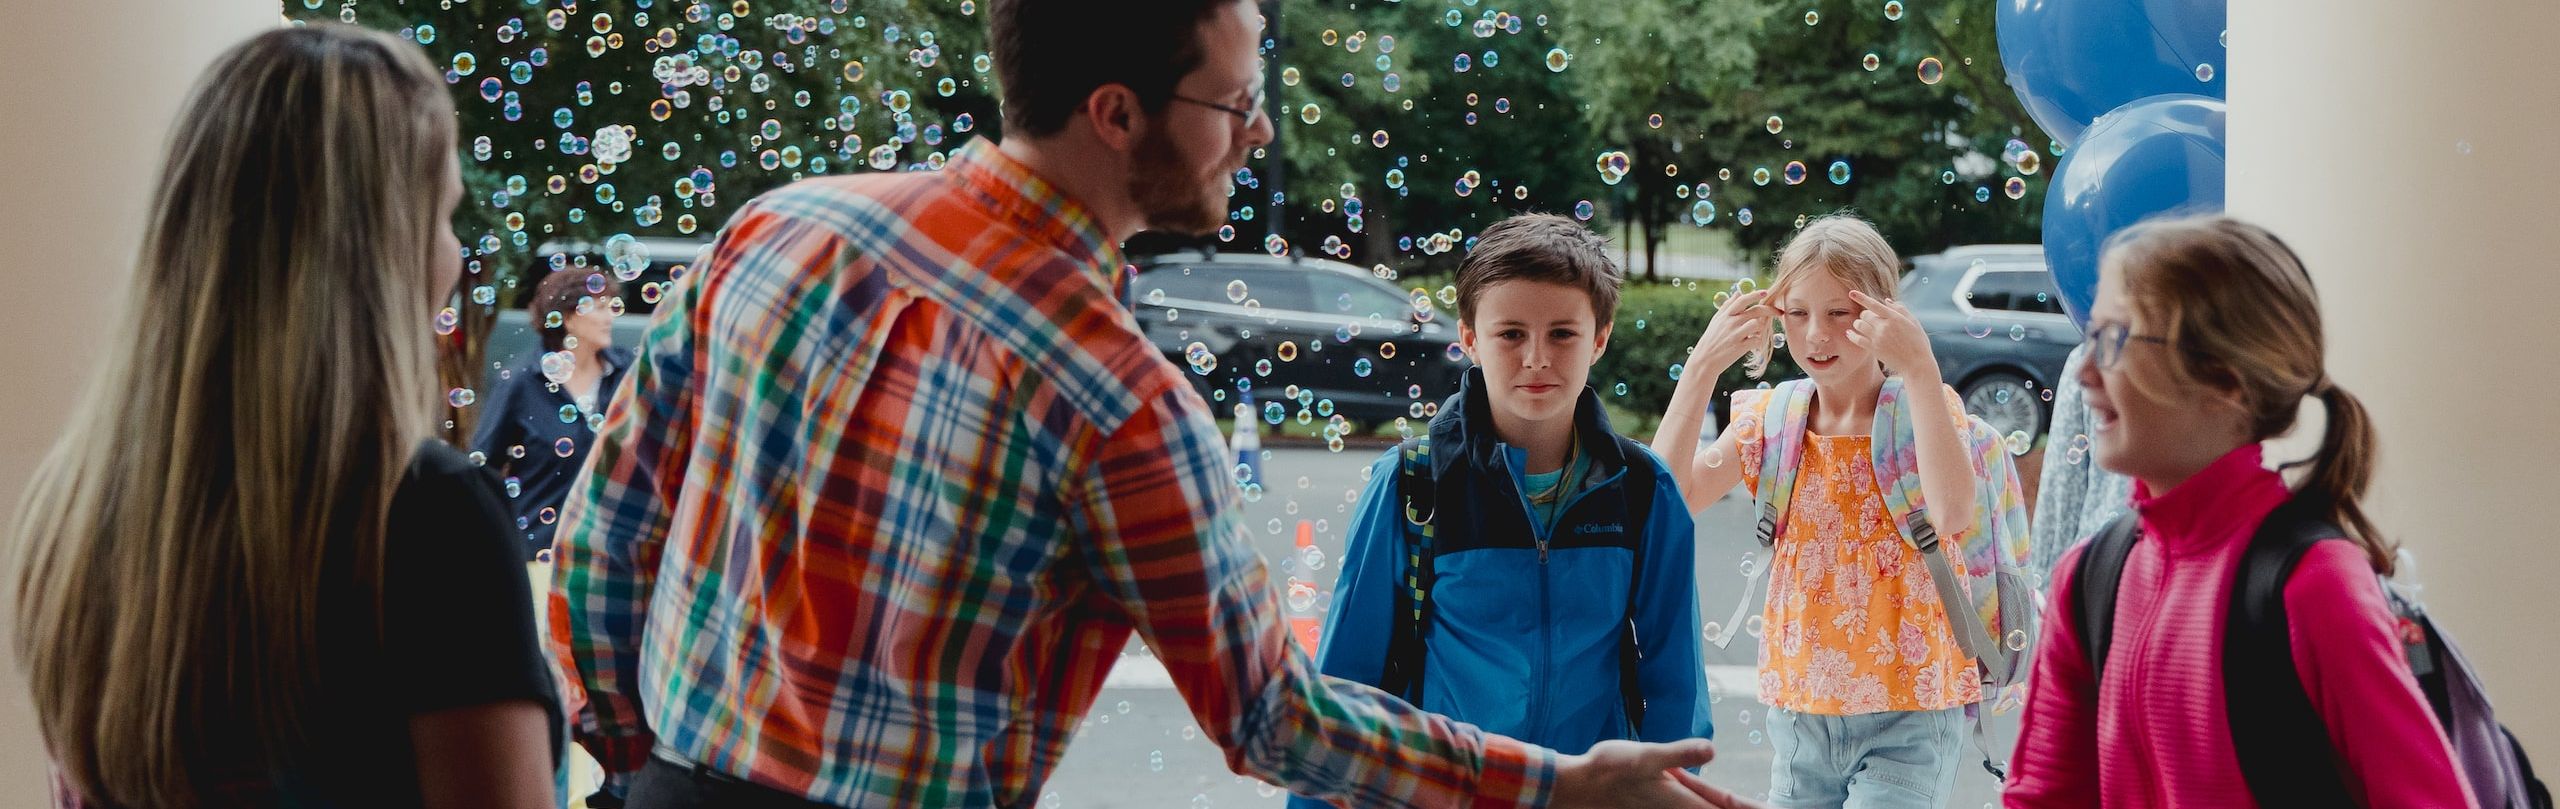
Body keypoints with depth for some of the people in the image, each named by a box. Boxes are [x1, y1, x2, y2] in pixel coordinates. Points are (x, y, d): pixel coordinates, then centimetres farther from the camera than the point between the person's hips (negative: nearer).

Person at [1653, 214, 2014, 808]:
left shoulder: (1923, 408, -5)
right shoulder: (1770, 419, 4)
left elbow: (1953, 514, -26)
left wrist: (1920, 368, -29)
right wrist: (1703, 365, -15)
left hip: (1908, 716, -4)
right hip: (1799, 711, 4)